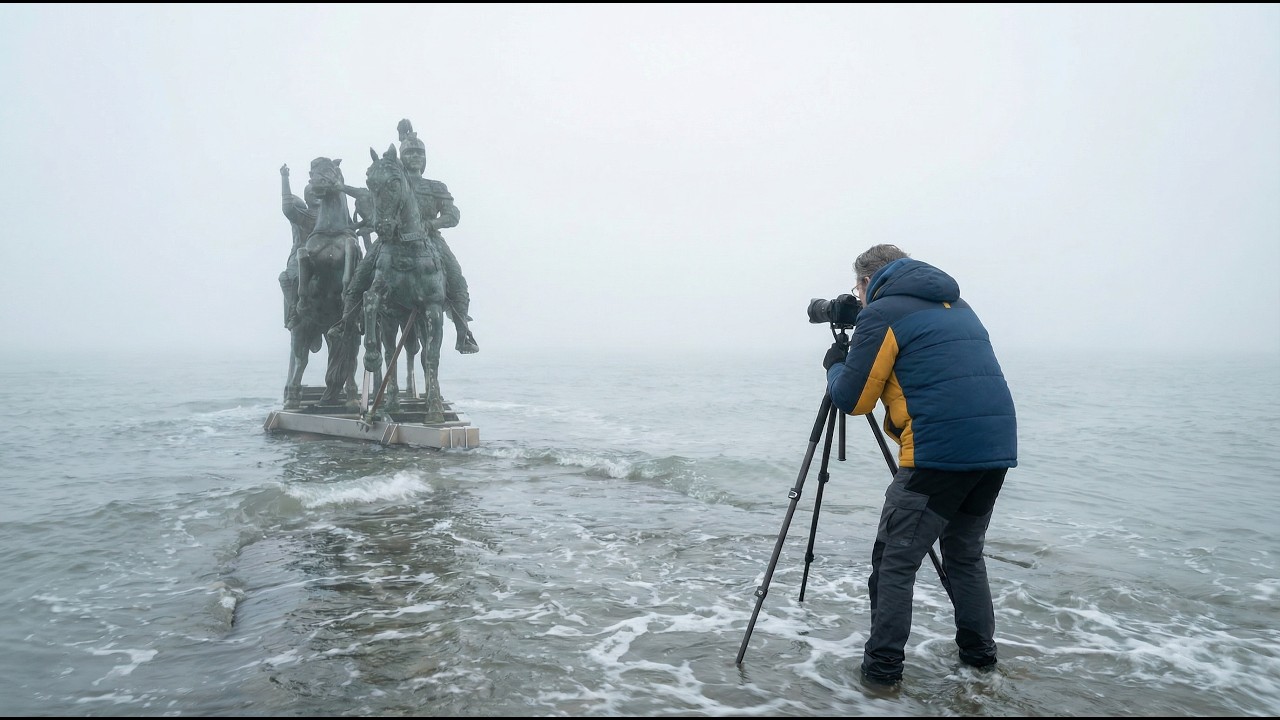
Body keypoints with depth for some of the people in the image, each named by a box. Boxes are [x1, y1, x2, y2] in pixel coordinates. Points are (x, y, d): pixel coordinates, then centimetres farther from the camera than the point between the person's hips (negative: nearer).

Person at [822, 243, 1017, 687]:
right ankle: (979, 651, 29)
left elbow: (851, 399, -3)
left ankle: (882, 666, 4)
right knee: (966, 554, 23)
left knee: (894, 562, 2)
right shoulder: (958, 305, 22)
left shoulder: (881, 313, -1)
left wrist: (835, 364, 17)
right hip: (997, 447, 8)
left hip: (939, 451, -8)